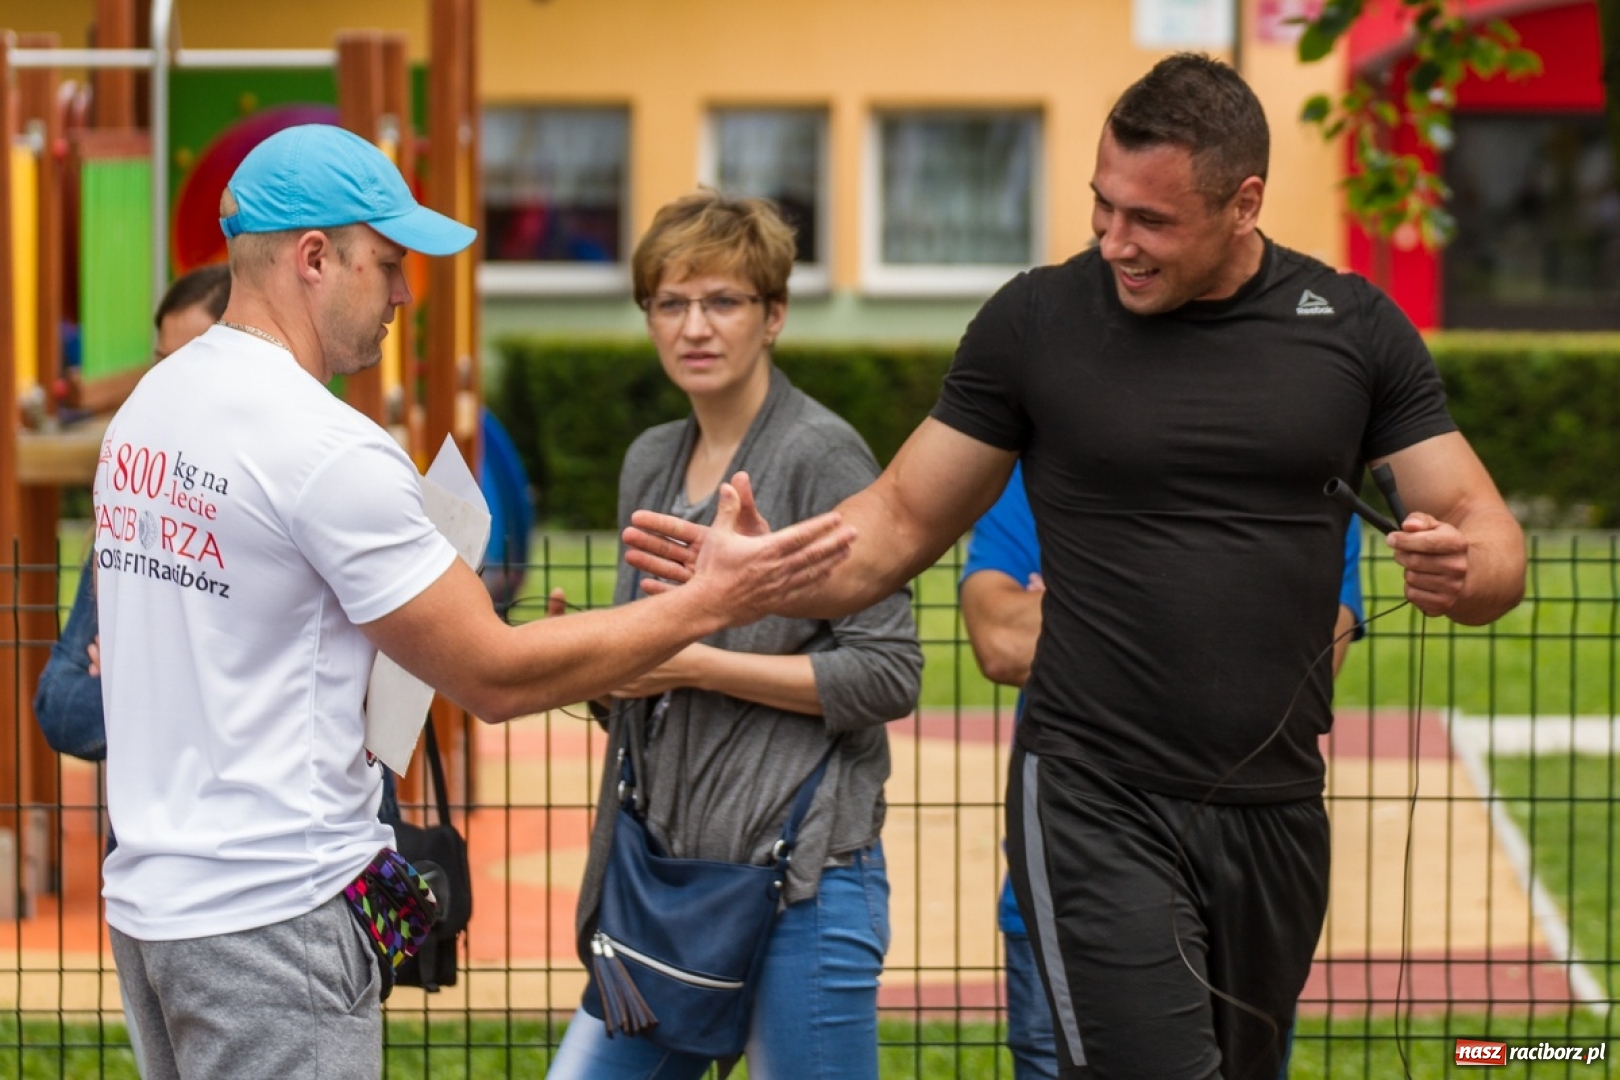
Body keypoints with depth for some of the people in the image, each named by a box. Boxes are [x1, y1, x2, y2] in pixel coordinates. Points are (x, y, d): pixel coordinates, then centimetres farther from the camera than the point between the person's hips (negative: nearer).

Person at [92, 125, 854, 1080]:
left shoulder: (147, 408, 11)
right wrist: (711, 602, -11)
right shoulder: (327, 446, -17)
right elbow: (495, 678, -15)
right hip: (272, 915, -9)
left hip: (147, 892, 9)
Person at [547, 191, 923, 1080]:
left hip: (799, 872, -7)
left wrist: (696, 665, -15)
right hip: (667, 865, 7)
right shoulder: (651, 462, 14)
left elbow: (888, 674, -14)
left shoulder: (821, 456, -8)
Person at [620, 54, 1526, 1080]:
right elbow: (903, 522, 4)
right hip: (1096, 803, -3)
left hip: (1276, 809, 3)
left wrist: (1468, 566, -21)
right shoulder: (1037, 321, -1)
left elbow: (1494, 540, 3)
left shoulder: (1355, 328, 3)